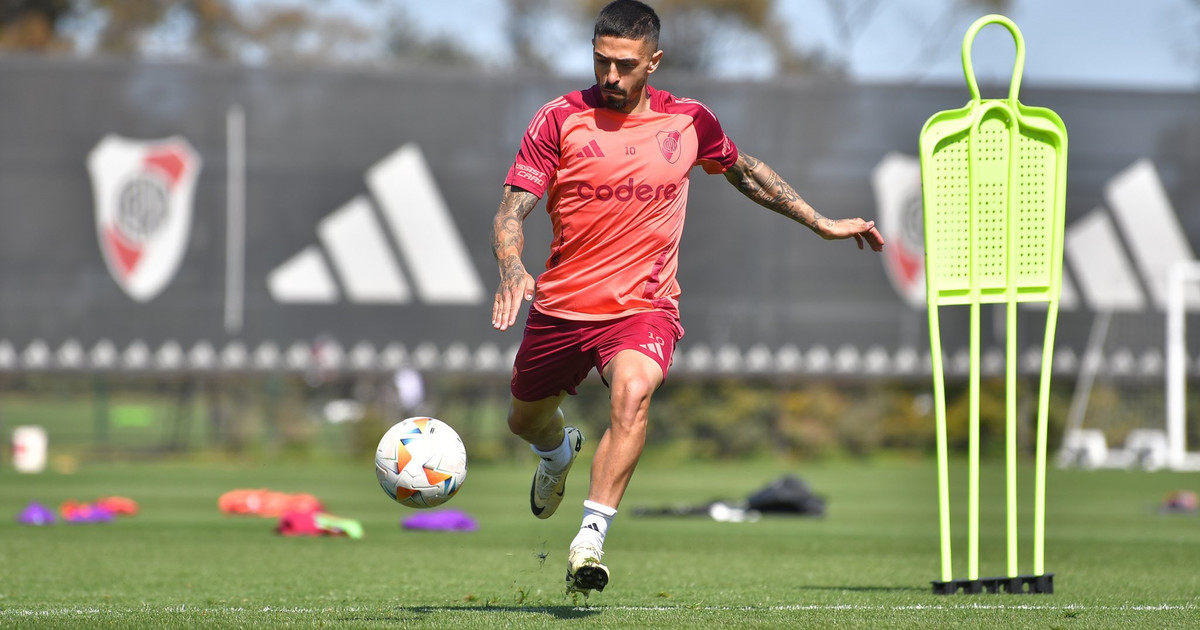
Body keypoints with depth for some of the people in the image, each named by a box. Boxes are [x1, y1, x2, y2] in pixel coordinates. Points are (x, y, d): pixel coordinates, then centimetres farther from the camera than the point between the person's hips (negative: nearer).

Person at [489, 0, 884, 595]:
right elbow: (512, 209, -11)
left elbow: (745, 172, 20)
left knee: (632, 390, -33)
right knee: (525, 421, 19)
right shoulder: (560, 119, -7)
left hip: (643, 307, -2)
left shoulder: (688, 122, 0)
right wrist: (511, 267, -32)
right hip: (561, 303, 2)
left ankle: (590, 539, -35)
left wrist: (822, 223, 20)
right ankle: (559, 451, 59)